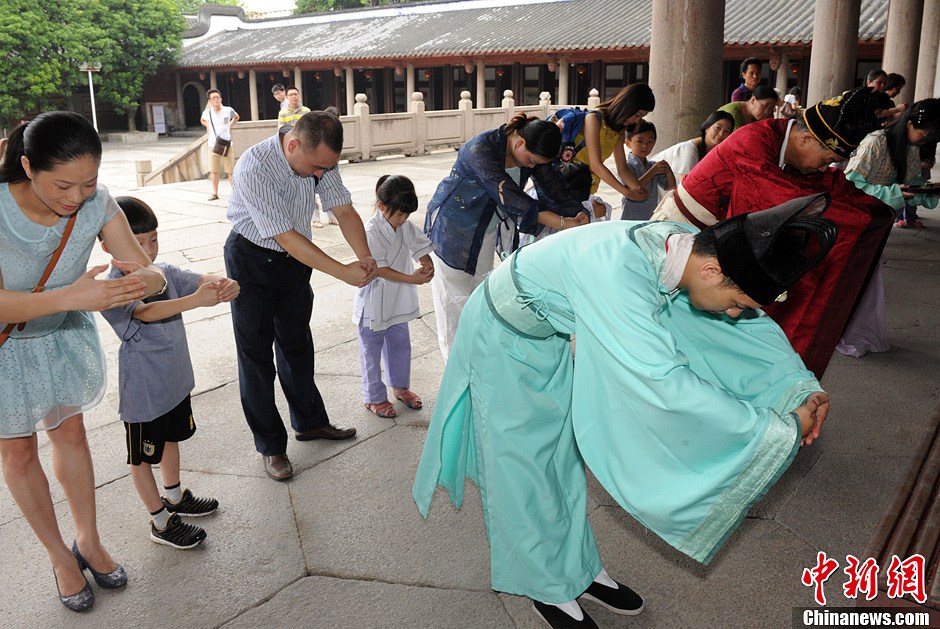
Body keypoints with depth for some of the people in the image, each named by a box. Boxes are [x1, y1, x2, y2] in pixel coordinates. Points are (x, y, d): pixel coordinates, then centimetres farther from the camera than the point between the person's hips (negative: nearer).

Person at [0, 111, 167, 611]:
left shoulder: (96, 203, -25)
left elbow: (151, 274, -24)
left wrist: (146, 279, -48)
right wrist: (70, 296, -52)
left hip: (64, 334, 3)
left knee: (70, 431, 17)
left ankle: (88, 541, 35)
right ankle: (60, 556, 32)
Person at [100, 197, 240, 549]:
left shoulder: (165, 273, -3)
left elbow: (200, 279, -13)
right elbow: (146, 312, -40)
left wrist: (222, 283, -39)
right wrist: (195, 300, -56)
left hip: (175, 381, 7)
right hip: (143, 393, -7)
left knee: (171, 439, 26)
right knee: (142, 456, 12)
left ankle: (175, 496, 47)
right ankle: (161, 522, 27)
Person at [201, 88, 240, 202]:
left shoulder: (228, 110, -4)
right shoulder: (207, 113, 0)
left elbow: (236, 117, 19)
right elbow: (202, 120, 24)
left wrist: (230, 126, 7)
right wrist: (208, 127, 8)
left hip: (227, 143, -1)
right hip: (213, 144, 1)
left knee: (230, 170, 3)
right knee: (214, 170, 4)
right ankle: (214, 193, 10)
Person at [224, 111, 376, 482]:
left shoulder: (320, 159, -14)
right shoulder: (255, 168, -33)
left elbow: (343, 209, -11)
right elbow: (287, 237, -33)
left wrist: (365, 257, -27)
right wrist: (343, 272, -33)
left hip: (295, 258, 6)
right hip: (252, 259, -5)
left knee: (297, 343, 17)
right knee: (256, 352, 3)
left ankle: (309, 422, 34)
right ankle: (270, 445, 15)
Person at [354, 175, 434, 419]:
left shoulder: (406, 226, -2)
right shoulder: (371, 231, -23)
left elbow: (421, 247, 3)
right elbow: (379, 268, -26)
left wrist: (427, 266, -19)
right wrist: (411, 279, -31)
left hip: (398, 301, 7)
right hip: (374, 302, -7)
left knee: (400, 345, 21)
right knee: (372, 352, 8)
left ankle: (400, 386, 40)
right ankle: (374, 397, 22)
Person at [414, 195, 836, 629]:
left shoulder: (685, 247, -16)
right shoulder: (619, 272, -42)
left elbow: (751, 325, -1)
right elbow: (665, 384, -46)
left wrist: (803, 386, -14)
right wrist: (779, 429, -37)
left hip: (547, 337, 8)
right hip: (503, 339, -8)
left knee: (561, 454, 16)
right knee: (521, 463, 4)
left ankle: (576, 568, 32)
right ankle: (544, 586, 23)